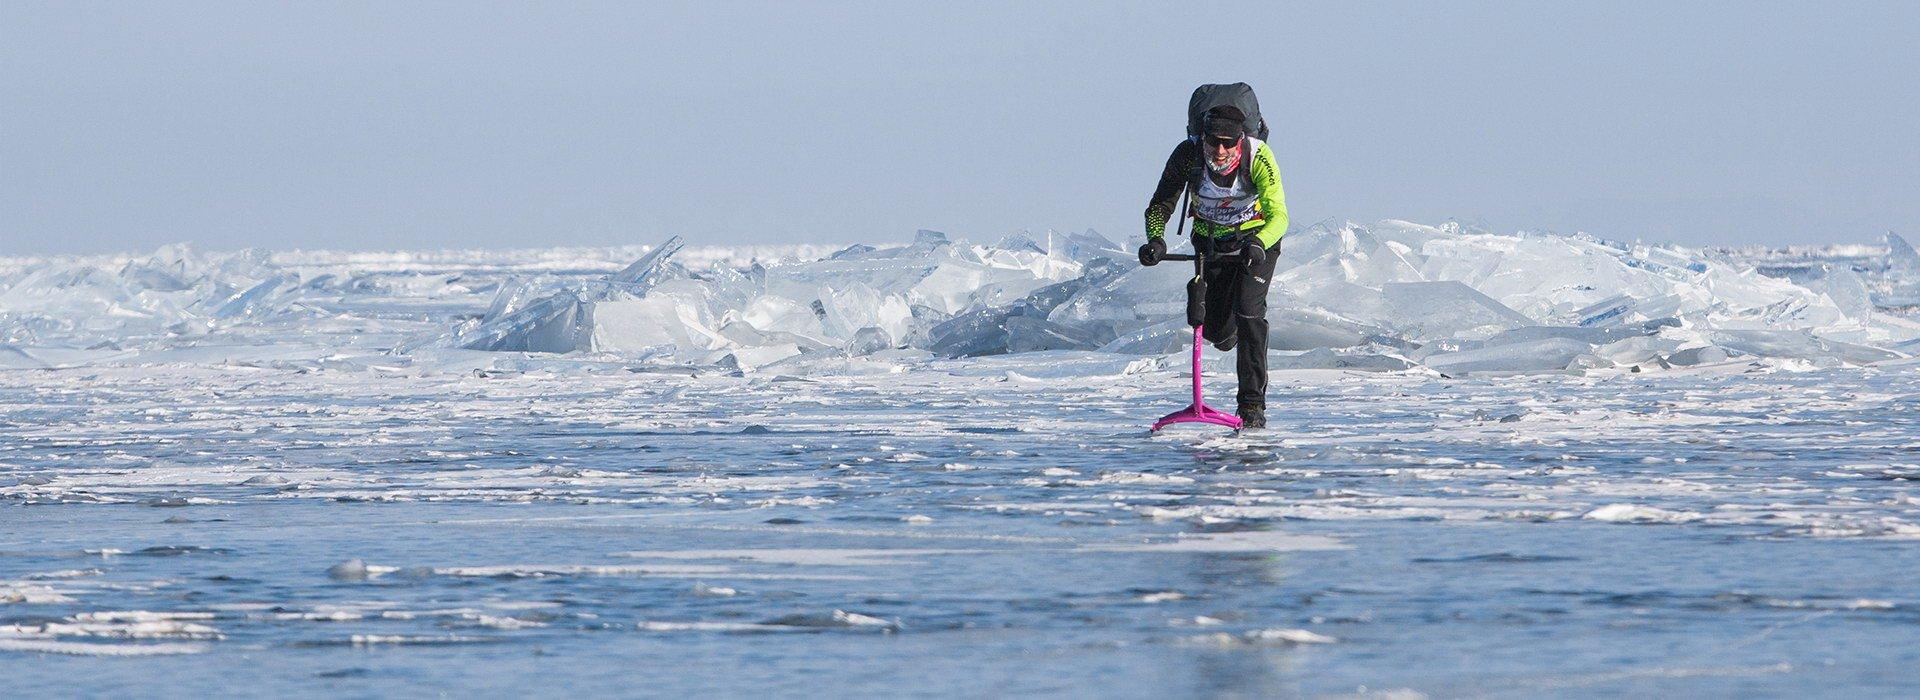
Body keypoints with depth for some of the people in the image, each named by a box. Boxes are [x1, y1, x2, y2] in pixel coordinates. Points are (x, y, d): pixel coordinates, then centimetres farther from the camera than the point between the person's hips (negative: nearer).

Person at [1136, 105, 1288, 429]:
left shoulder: (1258, 157, -31)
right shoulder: (1188, 155, -26)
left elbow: (1278, 215, -37)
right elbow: (1161, 204, -18)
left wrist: (1258, 243, -57)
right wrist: (1156, 239, -38)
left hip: (1258, 240, -2)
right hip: (1212, 241, 2)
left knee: (1248, 310, -21)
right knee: (1214, 329, 2)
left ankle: (1253, 405, -14)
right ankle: (1227, 331, 44)